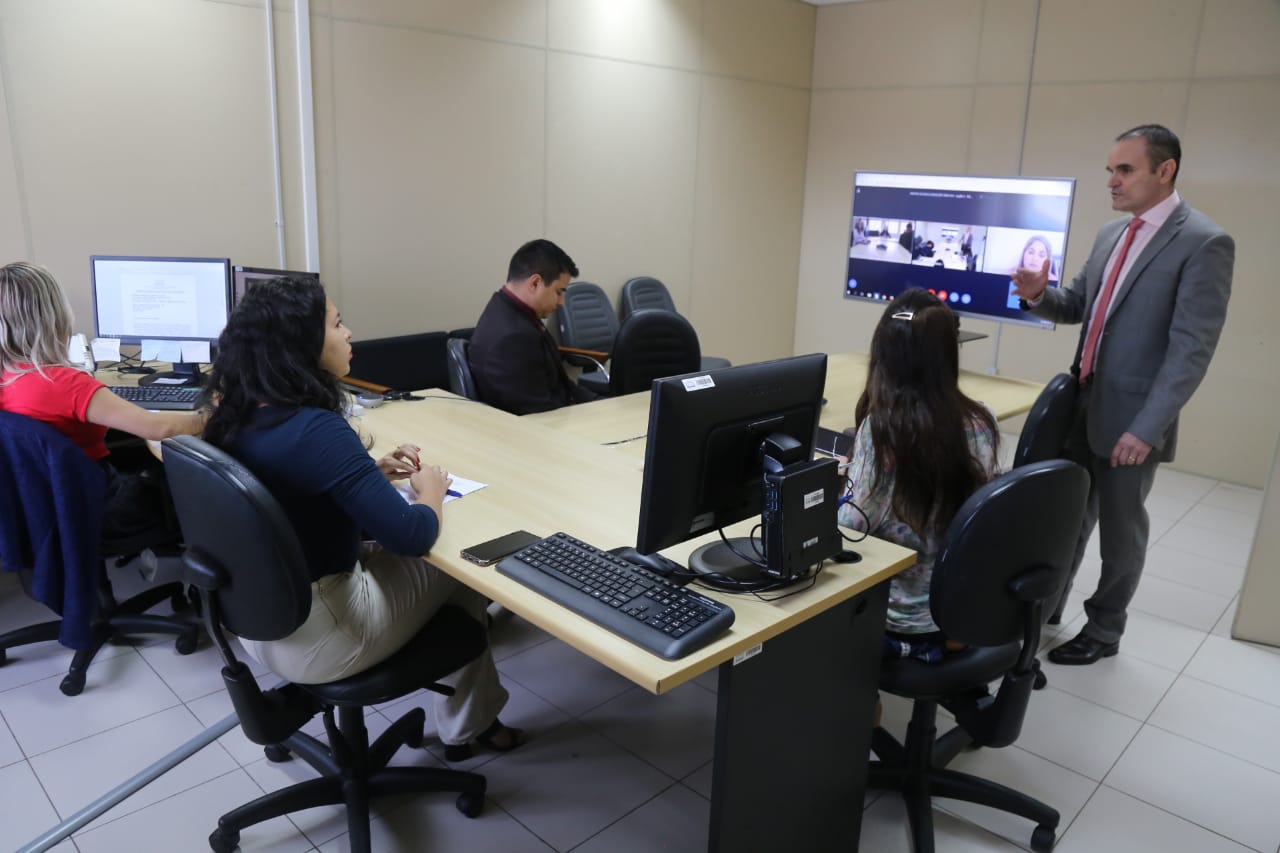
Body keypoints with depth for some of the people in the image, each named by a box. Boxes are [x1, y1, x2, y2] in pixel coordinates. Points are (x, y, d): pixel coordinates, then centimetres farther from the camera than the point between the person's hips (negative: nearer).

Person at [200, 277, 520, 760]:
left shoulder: (235, 418, -1)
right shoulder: (316, 429, -28)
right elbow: (413, 536, -25)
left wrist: (372, 473, 7)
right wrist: (431, 490, -5)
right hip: (314, 637, -8)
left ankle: (463, 723, 31)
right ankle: (469, 725, 31)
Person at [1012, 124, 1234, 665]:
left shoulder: (1204, 243, -14)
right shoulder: (1111, 235, 9)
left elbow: (1192, 349, -19)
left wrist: (1146, 428, -23)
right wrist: (1040, 294, -7)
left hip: (1132, 417, -6)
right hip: (1081, 403, 6)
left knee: (1119, 527, 9)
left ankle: (1104, 630, 27)